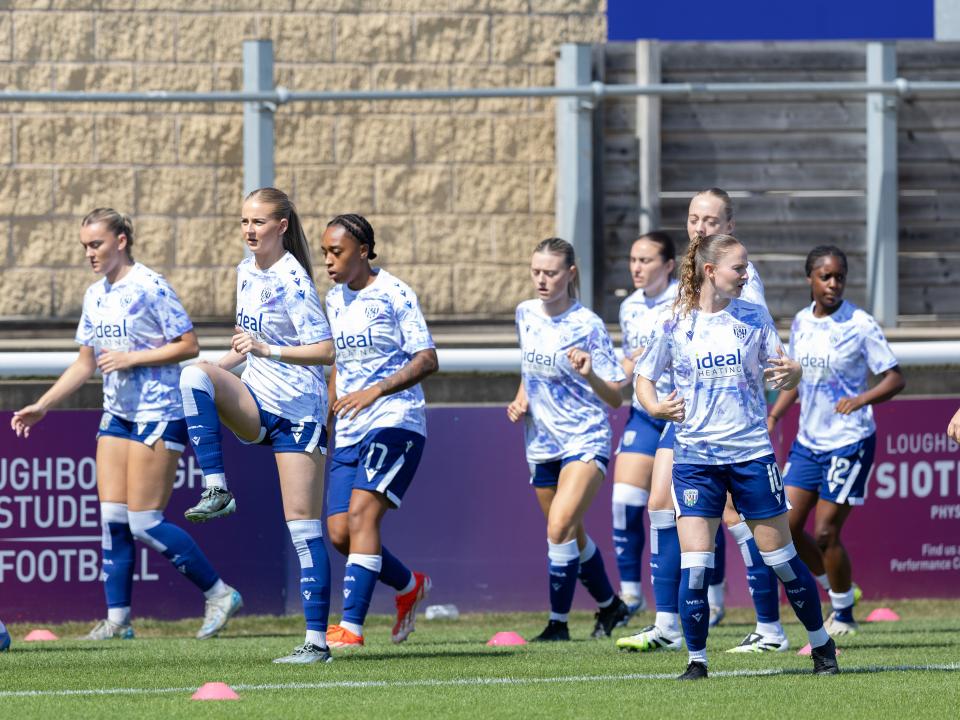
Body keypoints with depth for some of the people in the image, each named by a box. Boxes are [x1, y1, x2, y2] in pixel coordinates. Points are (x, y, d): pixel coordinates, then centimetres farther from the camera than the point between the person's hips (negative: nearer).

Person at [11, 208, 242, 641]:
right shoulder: (95, 296, 11)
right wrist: (41, 407, 12)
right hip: (117, 414, 8)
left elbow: (189, 345, -13)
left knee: (144, 522, -9)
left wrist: (132, 358, -19)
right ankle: (117, 618, 6)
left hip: (159, 415, -8)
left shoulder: (150, 288, -12)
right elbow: (84, 365, 18)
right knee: (112, 518, 1)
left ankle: (219, 594, 2)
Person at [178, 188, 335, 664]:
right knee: (196, 375, -23)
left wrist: (267, 350, -31)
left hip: (298, 411, -7)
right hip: (256, 402, 7)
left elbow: (325, 351, -21)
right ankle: (216, 491, -23)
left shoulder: (292, 281, -15)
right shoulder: (246, 271, 8)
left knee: (303, 523, -8)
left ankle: (317, 640, -5)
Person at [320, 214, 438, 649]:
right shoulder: (335, 301, 13)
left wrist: (376, 391, -28)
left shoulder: (394, 295, -9)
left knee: (361, 513, -21)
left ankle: (351, 626, -23)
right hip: (351, 430, 7)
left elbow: (427, 360, -16)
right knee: (339, 534, 0)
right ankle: (410, 586, 25)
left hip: (396, 421, -7)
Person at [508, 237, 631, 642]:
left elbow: (615, 399, -13)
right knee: (571, 537, 15)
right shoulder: (525, 315, 3)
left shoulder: (587, 325, -14)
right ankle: (610, 605, 36)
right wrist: (521, 401, 5)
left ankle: (559, 622, -12)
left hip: (586, 440, -6)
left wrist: (590, 375, -31)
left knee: (560, 527, -21)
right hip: (542, 443, 6)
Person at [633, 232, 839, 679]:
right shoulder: (675, 325, 0)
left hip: (751, 453, 0)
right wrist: (654, 407, -10)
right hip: (695, 455, 0)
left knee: (780, 558, 5)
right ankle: (696, 662, 3)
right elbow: (643, 376, 10)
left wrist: (793, 374, -19)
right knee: (694, 565, -10)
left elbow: (780, 375, 4)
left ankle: (822, 646, 22)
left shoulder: (754, 318, 2)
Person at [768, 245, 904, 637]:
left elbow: (895, 378, -10)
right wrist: (773, 416, 9)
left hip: (849, 442, -6)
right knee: (786, 527, 0)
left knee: (826, 533, -7)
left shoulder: (860, 325, -11)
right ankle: (835, 588, 23)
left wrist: (861, 399, -26)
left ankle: (844, 614, 11)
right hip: (807, 441, 6)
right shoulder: (801, 322, 7)